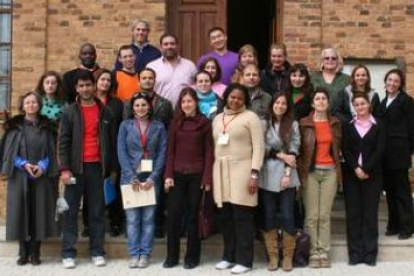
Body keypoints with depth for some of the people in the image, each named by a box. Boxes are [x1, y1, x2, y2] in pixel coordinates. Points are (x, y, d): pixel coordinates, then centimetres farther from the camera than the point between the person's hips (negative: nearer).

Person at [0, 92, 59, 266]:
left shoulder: (46, 127, 7)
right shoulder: (14, 127, 4)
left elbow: (51, 152, 4)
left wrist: (42, 166, -13)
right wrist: (24, 164, -14)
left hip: (42, 177, 1)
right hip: (20, 177, -1)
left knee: (38, 213, 1)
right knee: (21, 213, 0)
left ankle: (35, 253, 8)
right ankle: (23, 253, 9)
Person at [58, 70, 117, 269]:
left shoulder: (105, 112, 8)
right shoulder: (70, 112, 3)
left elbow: (111, 141, 11)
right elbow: (63, 142, -2)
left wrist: (113, 167, 8)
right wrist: (64, 168, -11)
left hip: (97, 167, 2)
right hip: (76, 167, -1)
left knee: (97, 211, 6)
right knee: (71, 211, 1)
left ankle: (97, 252, 12)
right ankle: (68, 253, 6)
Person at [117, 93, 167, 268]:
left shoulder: (158, 127, 5)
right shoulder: (125, 125, 5)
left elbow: (162, 153, 1)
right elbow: (122, 152, -1)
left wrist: (153, 177, -9)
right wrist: (133, 177, -10)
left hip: (151, 178, 0)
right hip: (130, 177, 0)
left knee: (148, 218, 3)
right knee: (132, 218, 1)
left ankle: (145, 254, 10)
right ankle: (134, 254, 9)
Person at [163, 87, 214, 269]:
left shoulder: (204, 122, 0)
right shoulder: (176, 122, 7)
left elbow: (208, 152, -1)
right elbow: (170, 150, 6)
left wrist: (207, 178, -7)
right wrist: (168, 175, -3)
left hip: (196, 175, -2)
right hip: (177, 174, 2)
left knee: (192, 215, 5)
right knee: (173, 215, 0)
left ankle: (192, 257, 15)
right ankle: (171, 256, 13)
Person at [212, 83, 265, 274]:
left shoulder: (250, 117, -1)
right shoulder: (218, 118, 17)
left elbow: (258, 147, -6)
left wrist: (254, 173, -14)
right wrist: (213, 172, 13)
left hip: (241, 169, -5)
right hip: (221, 170, 5)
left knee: (242, 217, -4)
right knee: (224, 217, 7)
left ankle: (244, 260, 4)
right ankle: (229, 256, 20)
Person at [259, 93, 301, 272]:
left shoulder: (293, 125, 6)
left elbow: (294, 151, -1)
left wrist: (287, 174, -10)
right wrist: (281, 155, -10)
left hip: (286, 176, 0)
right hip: (267, 177, 0)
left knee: (287, 216, -1)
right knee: (268, 217, 4)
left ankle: (288, 257, 12)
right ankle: (272, 256, 13)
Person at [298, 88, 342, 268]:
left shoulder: (335, 123, 9)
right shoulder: (304, 123, 1)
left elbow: (338, 147, 16)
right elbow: (299, 149, 3)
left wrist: (338, 170, 10)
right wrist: (301, 171, -3)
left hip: (330, 172, 2)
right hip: (310, 172, -2)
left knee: (325, 215, 2)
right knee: (311, 216, -2)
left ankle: (324, 252, 7)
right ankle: (313, 253, 5)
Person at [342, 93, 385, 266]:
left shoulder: (378, 125, 4)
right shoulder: (348, 125, 8)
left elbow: (380, 149, -5)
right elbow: (345, 150, -1)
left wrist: (366, 169, -14)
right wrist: (356, 168, -14)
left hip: (372, 174, -1)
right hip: (351, 174, 1)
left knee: (370, 213, 1)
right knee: (353, 213, 1)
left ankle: (370, 252, 7)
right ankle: (355, 252, 6)